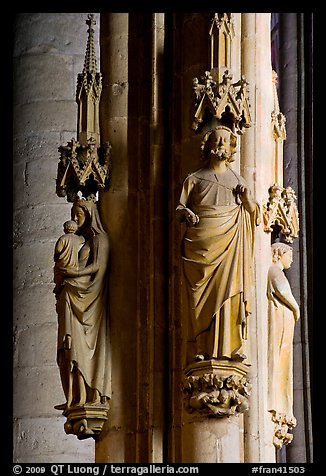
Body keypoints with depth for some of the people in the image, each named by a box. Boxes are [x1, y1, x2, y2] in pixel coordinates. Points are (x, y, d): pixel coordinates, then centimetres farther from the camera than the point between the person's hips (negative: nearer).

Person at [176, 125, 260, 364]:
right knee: (202, 295, -7)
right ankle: (201, 348, -8)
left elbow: (253, 212, 18)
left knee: (231, 292, -10)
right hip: (201, 243, -1)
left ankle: (234, 346, -12)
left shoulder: (238, 180, 18)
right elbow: (180, 208, 10)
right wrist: (186, 213, -12)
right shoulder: (195, 179, 13)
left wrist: (247, 198, -2)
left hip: (229, 242, 1)